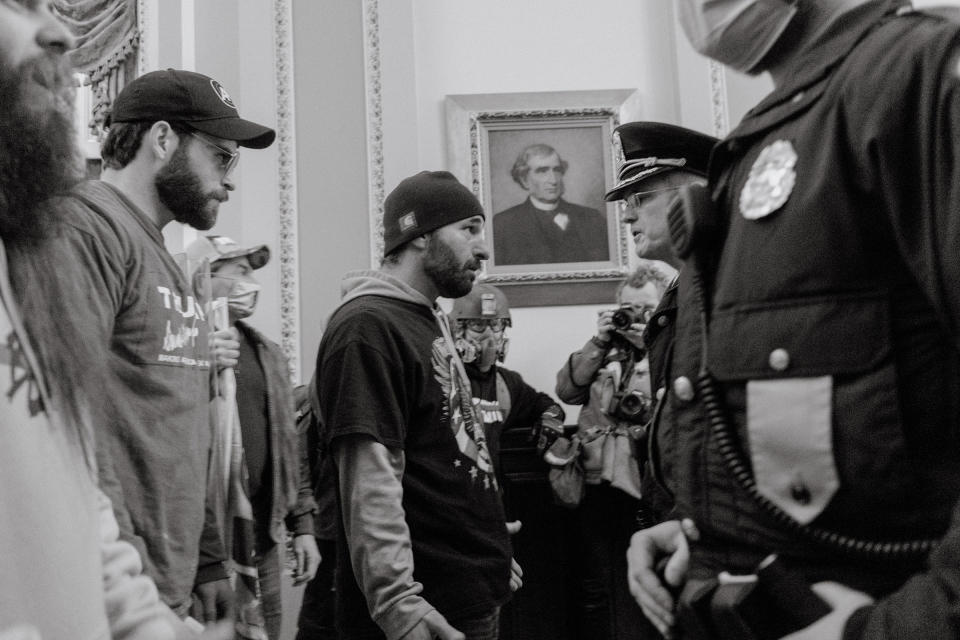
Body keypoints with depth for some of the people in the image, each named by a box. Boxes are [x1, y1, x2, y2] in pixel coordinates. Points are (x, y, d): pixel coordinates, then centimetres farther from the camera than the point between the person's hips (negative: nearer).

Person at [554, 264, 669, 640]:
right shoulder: (607, 349, 15)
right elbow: (566, 391, 5)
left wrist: (649, 344, -14)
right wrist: (599, 342, -1)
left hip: (643, 484, -4)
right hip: (598, 481, 4)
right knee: (595, 590, 14)